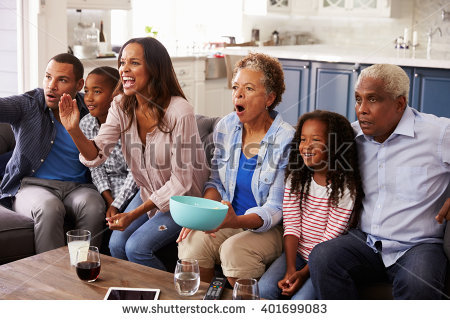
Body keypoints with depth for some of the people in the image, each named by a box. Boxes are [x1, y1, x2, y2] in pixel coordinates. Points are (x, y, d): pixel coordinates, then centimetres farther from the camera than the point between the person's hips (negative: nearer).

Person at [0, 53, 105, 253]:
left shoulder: (89, 111, 6)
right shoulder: (28, 105, 1)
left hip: (77, 187, 2)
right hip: (31, 185, -1)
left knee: (93, 207, -32)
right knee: (49, 207, -35)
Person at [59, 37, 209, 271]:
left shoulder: (180, 113, -26)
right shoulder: (121, 106, -6)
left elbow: (181, 182, -22)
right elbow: (96, 155, -12)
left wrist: (134, 214, -22)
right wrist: (74, 130, -32)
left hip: (183, 199, -6)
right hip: (148, 194, 6)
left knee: (137, 247, -18)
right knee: (116, 245, -9)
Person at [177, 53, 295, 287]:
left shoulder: (285, 140, -15)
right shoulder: (226, 127, 2)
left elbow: (275, 210, -15)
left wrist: (237, 221, -34)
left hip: (270, 228, -4)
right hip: (229, 220, 5)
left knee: (234, 249, -32)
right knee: (191, 242, -23)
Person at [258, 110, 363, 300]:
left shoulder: (345, 186, -11)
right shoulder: (295, 179, 3)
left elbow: (331, 239, -12)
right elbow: (291, 227, -2)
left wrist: (304, 273, -18)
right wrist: (290, 268, -14)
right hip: (296, 252, 4)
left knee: (301, 300, -24)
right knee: (263, 289, -17)